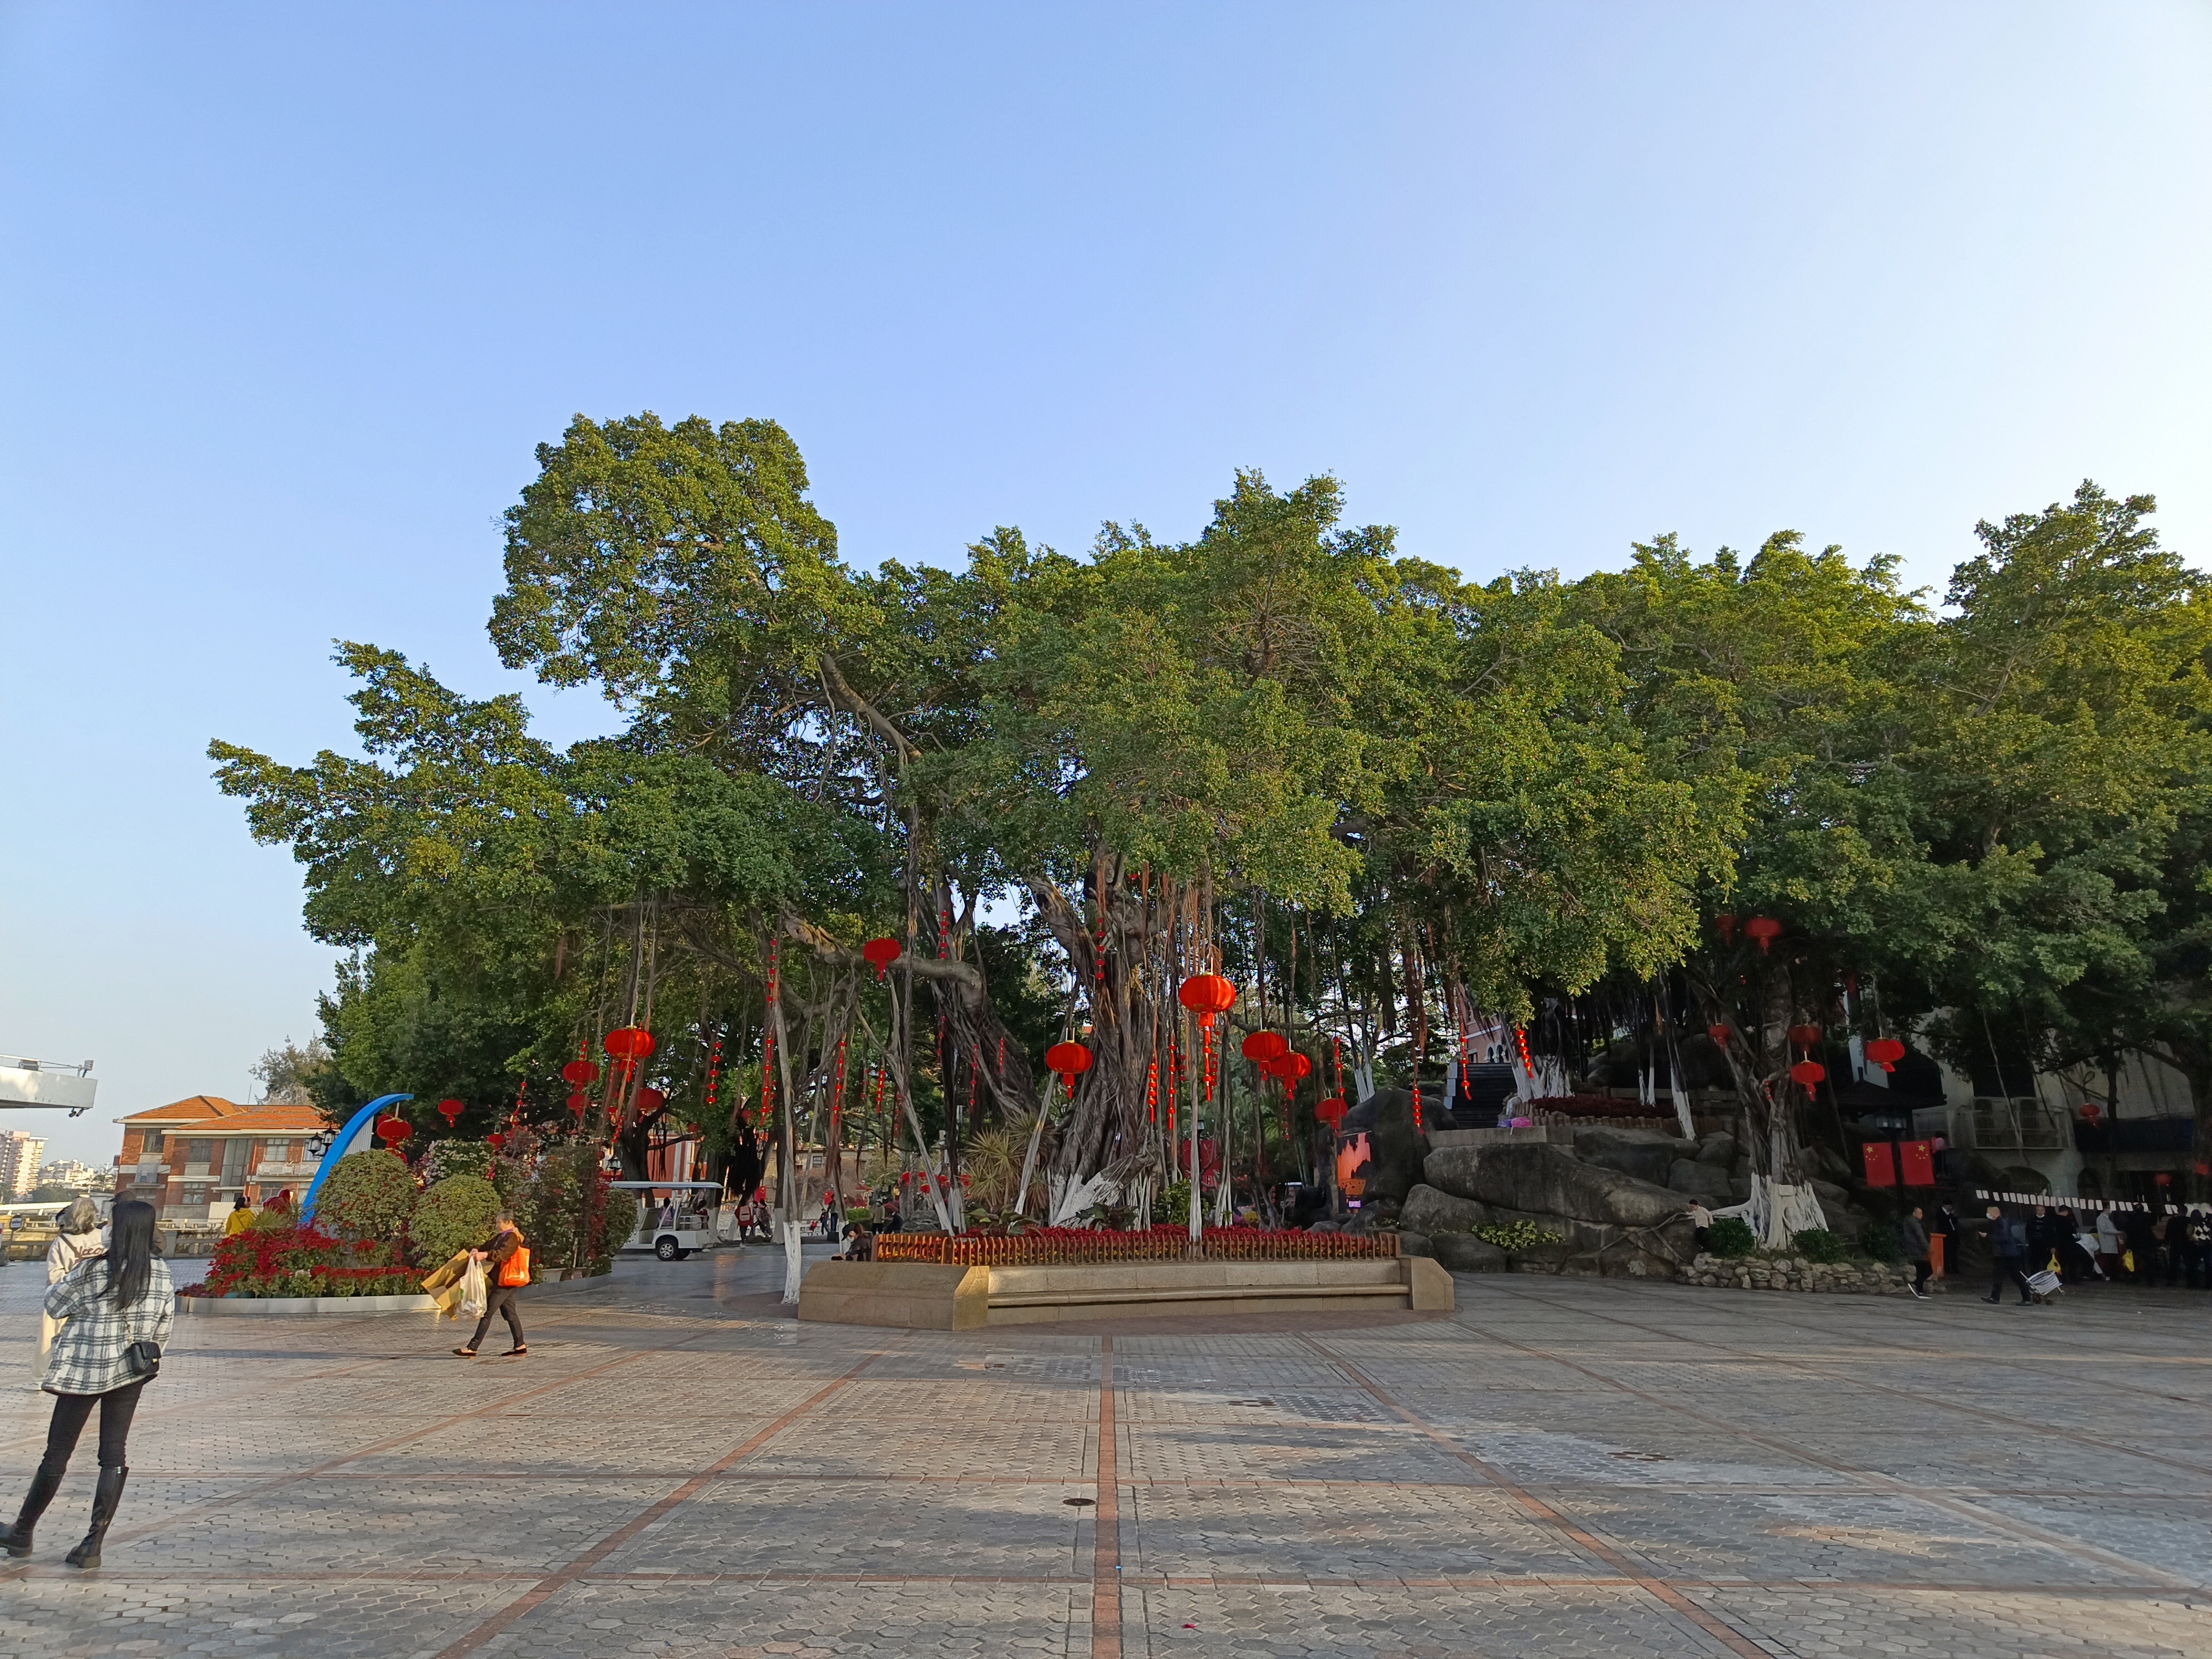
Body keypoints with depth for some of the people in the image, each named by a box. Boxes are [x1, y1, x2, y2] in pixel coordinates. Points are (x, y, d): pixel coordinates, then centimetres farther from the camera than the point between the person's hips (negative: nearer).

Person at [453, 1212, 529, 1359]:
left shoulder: (512, 1238, -13)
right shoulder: (501, 1237, 20)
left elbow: (504, 1253, -29)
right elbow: (488, 1246, 16)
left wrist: (485, 1255, -42)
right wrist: (477, 1250, -5)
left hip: (505, 1282, -10)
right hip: (504, 1282, 10)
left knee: (487, 1313, -9)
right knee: (510, 1314, 11)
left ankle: (472, 1348, -8)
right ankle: (520, 1347, 14)